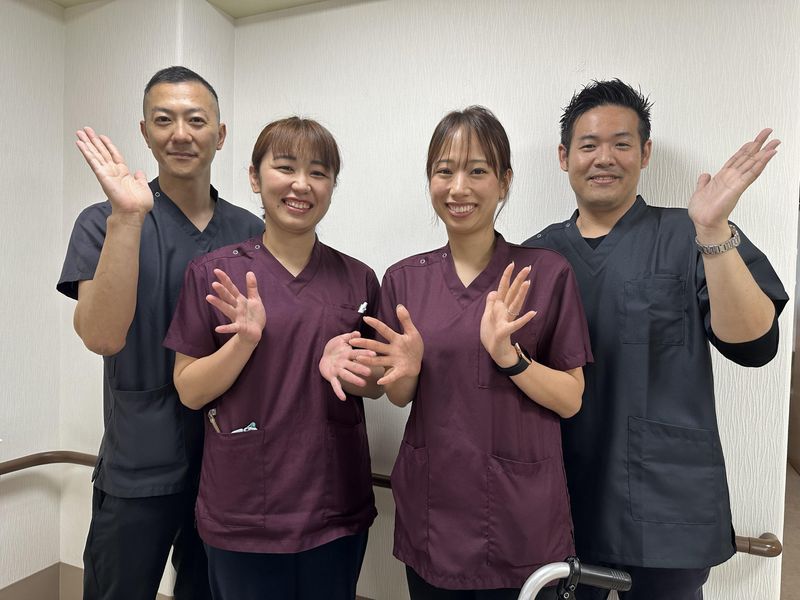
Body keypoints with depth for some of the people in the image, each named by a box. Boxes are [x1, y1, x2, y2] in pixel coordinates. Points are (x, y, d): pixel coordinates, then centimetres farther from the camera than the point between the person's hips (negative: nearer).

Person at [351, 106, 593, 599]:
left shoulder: (547, 274, -9)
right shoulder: (405, 279, 0)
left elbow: (571, 399, -7)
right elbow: (399, 397, 6)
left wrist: (509, 355, -23)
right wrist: (407, 370, -15)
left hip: (520, 515, -2)